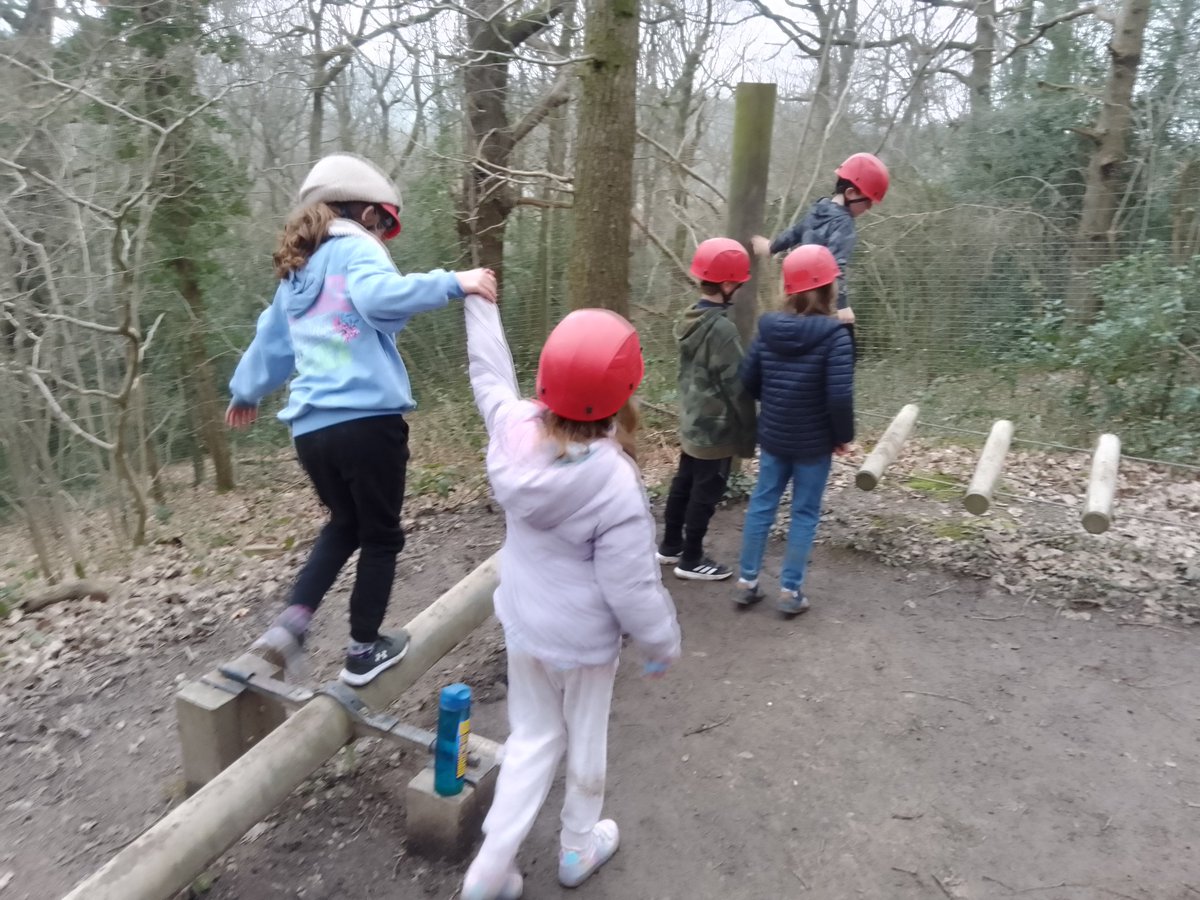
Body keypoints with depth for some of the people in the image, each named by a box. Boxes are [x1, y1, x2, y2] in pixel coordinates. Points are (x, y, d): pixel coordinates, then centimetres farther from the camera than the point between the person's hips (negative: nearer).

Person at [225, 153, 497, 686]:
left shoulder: (295, 270, 20)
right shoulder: (355, 247, -2)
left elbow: (270, 341, 31)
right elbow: (380, 296, -25)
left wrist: (246, 393, 45)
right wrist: (454, 282, -23)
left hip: (310, 428, 7)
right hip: (367, 419, -7)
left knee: (344, 524, 26)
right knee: (380, 535, 11)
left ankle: (291, 622, 12)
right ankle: (364, 650, 22)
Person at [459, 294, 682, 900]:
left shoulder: (514, 432, -17)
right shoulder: (614, 483, -30)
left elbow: (490, 377, 6)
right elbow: (632, 587, -22)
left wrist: (479, 302, 22)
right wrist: (662, 644, -3)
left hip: (522, 623, 5)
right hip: (585, 638, -4)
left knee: (532, 739, 22)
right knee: (585, 742, 21)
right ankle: (579, 847, 44)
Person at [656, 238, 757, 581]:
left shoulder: (690, 320, 4)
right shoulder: (722, 328, -23)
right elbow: (737, 386, -20)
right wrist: (748, 434, -11)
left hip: (691, 423, 9)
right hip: (716, 429, -9)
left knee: (684, 483, 19)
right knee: (705, 493, 4)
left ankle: (670, 546, 32)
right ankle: (691, 560, 16)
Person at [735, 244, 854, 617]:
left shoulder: (768, 328, -2)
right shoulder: (834, 334, -17)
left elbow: (748, 380, 2)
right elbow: (839, 396, -21)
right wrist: (844, 436, -6)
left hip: (773, 436, 5)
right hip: (814, 443, -4)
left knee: (762, 503, 14)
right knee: (805, 513, 8)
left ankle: (747, 581, 22)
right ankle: (790, 591, 15)